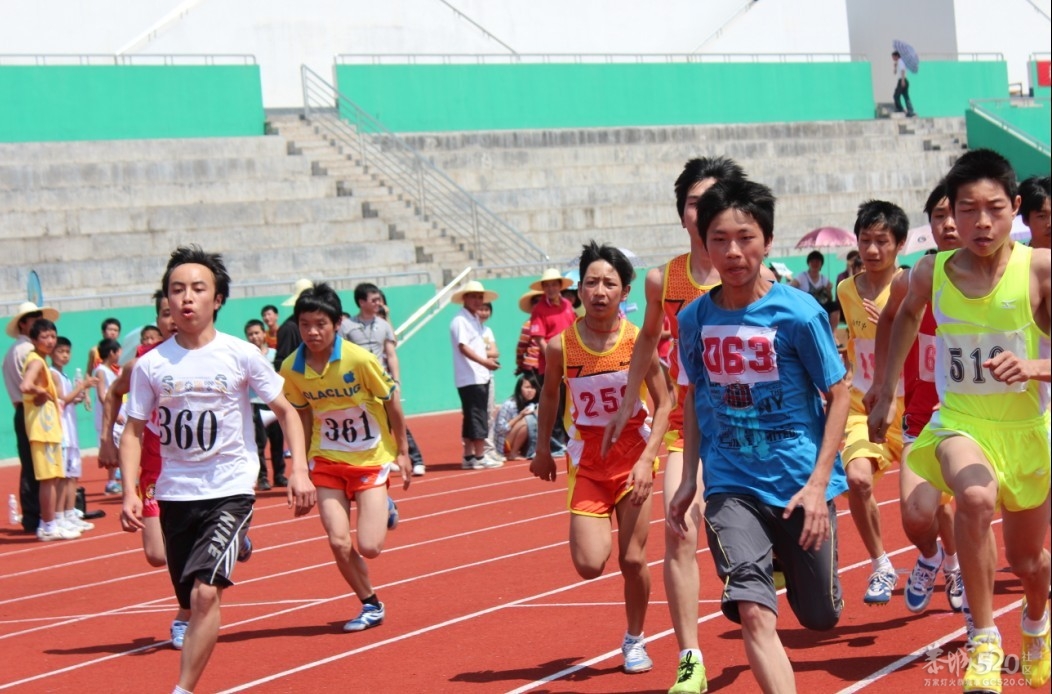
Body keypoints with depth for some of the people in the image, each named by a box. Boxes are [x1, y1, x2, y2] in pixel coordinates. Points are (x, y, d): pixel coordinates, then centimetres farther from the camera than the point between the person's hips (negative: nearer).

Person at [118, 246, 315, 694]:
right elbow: (134, 430, 4)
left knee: (205, 594, -19)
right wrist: (130, 492, -8)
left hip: (231, 489, -3)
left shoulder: (241, 355, -5)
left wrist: (299, 469, -9)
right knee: (192, 603, 9)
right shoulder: (150, 365, -1)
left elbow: (285, 410, 3)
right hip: (175, 493, 3)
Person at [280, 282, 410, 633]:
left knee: (369, 547, -11)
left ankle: (383, 509, 24)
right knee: (339, 543, -8)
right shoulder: (292, 368, -9)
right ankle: (371, 606, 16)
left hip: (372, 458, -3)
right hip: (327, 460, 3)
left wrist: (402, 452, 1)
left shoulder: (359, 359, -20)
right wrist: (301, 464, 8)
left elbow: (392, 403, -6)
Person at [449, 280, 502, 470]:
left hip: (481, 376, 9)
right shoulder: (460, 320, -9)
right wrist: (484, 361, -28)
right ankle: (479, 457, -9)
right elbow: (463, 347, -19)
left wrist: (488, 361, 9)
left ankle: (469, 456, 14)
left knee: (472, 418, 11)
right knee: (477, 417, -10)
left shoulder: (475, 319, 19)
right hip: (470, 378, -9)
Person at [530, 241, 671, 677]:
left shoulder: (639, 342, -13)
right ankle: (589, 532, 27)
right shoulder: (561, 346, -11)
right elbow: (549, 394, 8)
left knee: (632, 559, 2)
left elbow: (663, 402, -6)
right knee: (590, 565, -10)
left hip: (633, 456, 0)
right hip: (586, 461, 0)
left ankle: (634, 640, 25)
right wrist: (543, 449, 9)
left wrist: (648, 459, -16)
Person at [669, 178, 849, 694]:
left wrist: (818, 482, -12)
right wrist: (688, 479, 10)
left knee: (820, 617, 14)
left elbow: (838, 395, -5)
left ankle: (790, 561, 48)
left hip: (799, 483, -1)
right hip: (731, 485, 1)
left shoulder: (799, 312, -12)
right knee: (753, 613, -19)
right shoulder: (694, 318, -1)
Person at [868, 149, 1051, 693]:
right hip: (960, 421, 0)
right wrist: (887, 392, 17)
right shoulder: (931, 272, -9)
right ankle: (984, 641, -20)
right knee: (976, 497, -35)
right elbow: (908, 314, 15)